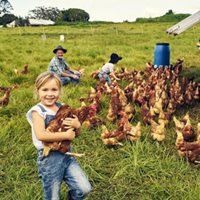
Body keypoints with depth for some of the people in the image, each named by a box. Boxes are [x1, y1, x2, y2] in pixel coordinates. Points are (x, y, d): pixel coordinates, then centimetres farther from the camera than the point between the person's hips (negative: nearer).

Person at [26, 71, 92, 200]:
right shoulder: (37, 111, -11)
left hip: (67, 154, 5)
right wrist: (66, 135, -21)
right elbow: (41, 135, -28)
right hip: (49, 158, -4)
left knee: (85, 189, -2)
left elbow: (75, 133, 12)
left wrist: (77, 125, -11)